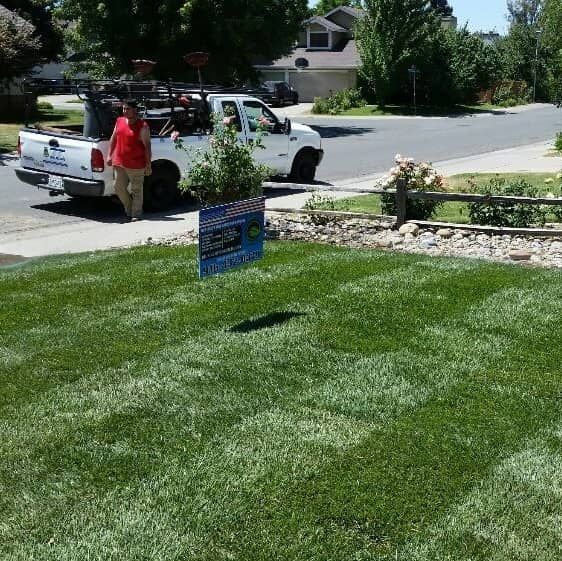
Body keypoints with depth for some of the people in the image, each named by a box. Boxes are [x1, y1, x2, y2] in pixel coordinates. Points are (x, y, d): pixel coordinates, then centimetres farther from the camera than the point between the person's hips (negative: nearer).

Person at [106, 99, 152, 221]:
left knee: (136, 190, 3)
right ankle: (129, 209, 29)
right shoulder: (119, 121, 8)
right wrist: (110, 155, 12)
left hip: (136, 165, -6)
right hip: (119, 162, 6)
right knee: (118, 187, 10)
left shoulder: (142, 125, -9)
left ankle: (136, 214, 14)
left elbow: (147, 146, -10)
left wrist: (148, 165, -12)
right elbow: (113, 138, 17)